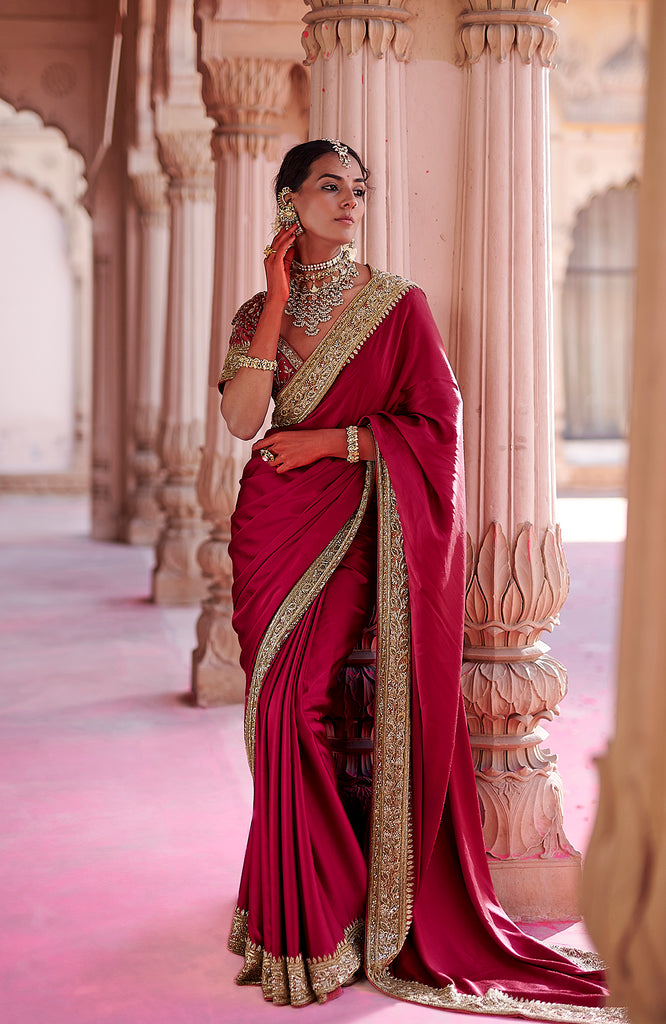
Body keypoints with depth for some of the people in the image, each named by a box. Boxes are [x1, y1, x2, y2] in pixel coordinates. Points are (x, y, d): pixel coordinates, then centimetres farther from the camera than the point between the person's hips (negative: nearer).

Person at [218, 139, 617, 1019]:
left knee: (296, 694, -15)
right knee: (279, 702, 3)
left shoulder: (396, 304, 0)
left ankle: (325, 923, -2)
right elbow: (242, 419, -7)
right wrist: (278, 301, -8)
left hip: (355, 524, -4)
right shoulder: (259, 312, 10)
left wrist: (330, 439, -9)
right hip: (273, 523, 4)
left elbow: (437, 423, -5)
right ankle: (294, 907, 16)